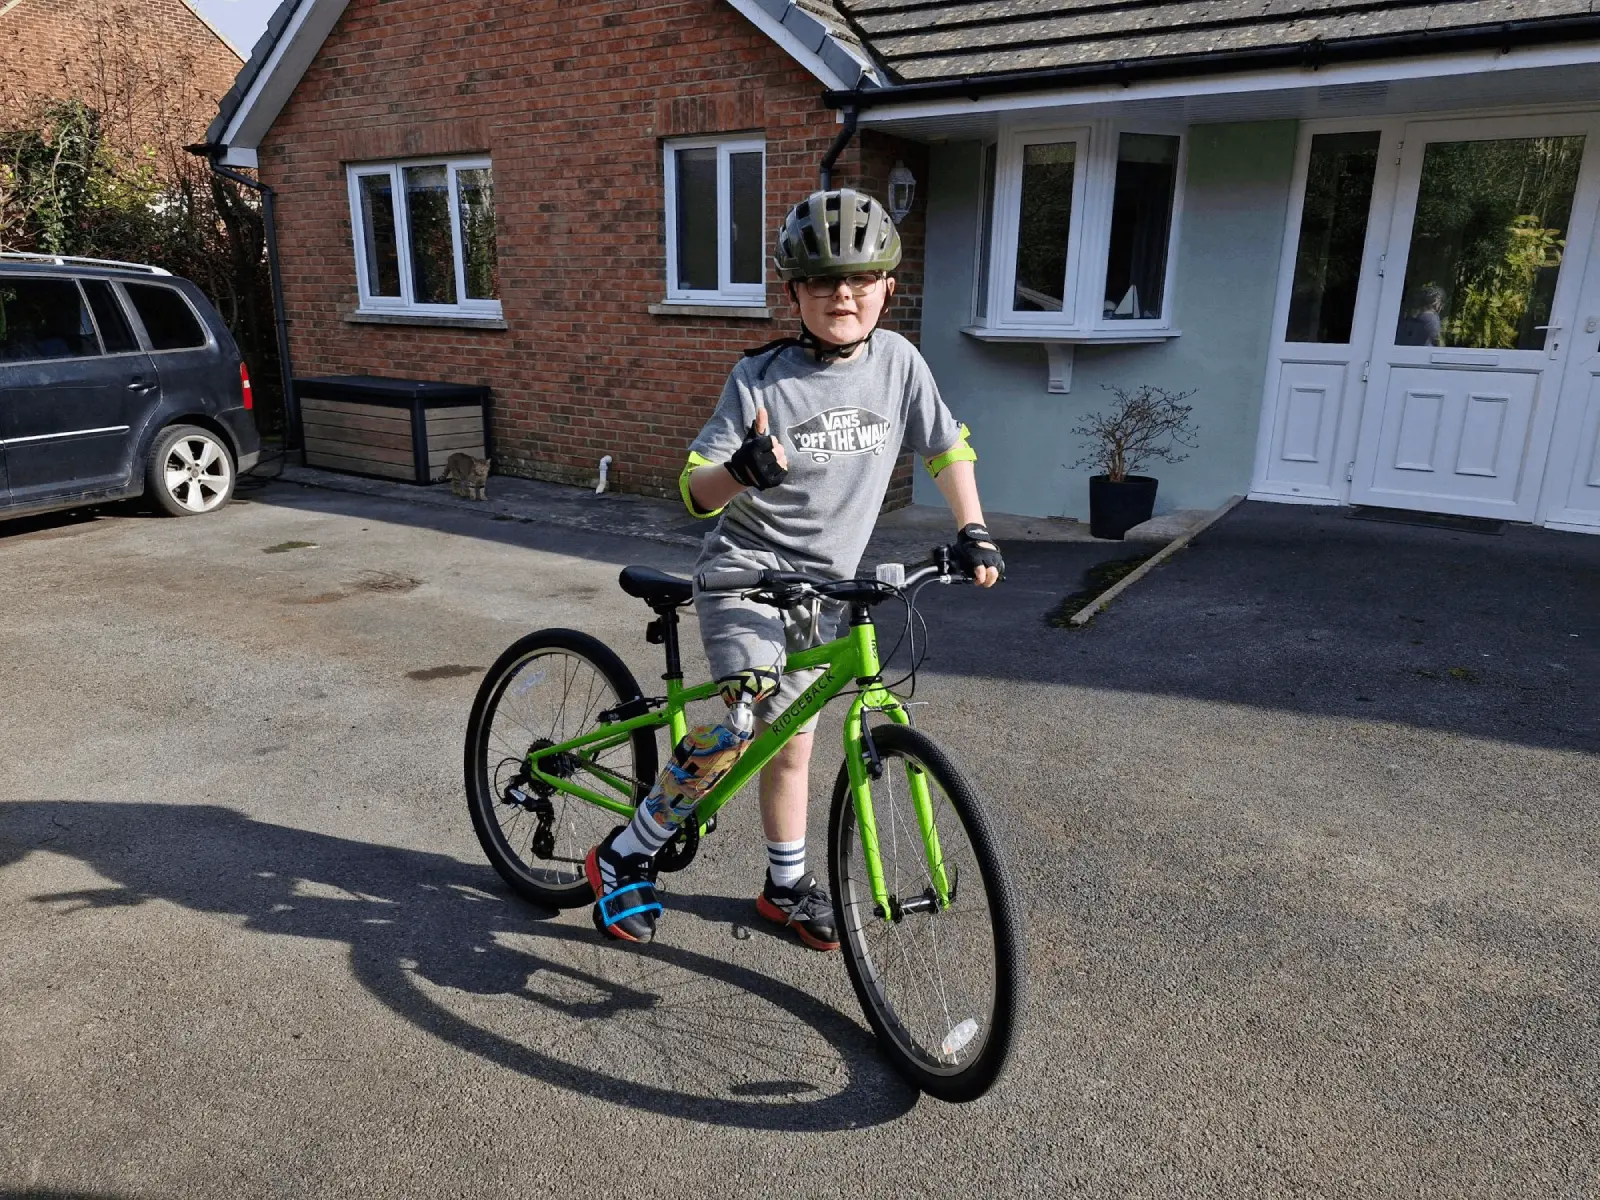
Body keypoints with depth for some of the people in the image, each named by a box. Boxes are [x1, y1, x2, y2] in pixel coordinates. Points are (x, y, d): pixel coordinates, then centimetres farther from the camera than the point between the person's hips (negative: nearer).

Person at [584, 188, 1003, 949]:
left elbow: (948, 448, 10)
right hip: (746, 570, -4)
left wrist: (972, 532, 1)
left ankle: (787, 887, 35)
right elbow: (696, 489, -15)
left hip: (822, 586, 4)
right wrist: (740, 471, -36)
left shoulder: (897, 360, -4)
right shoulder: (761, 379, -14)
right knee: (740, 728, -23)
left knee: (792, 741, 15)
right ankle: (624, 856, -2)